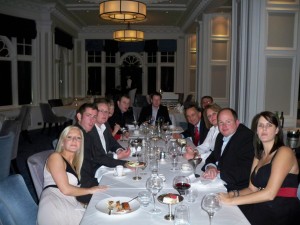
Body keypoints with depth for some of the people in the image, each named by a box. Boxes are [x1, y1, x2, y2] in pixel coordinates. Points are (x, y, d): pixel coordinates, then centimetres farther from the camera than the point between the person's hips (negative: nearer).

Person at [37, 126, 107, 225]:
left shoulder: (74, 163, 21)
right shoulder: (55, 157, -3)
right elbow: (65, 189, -12)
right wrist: (90, 190, -2)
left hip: (69, 205, 7)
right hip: (54, 206, -7)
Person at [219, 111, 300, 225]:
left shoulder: (284, 152, -9)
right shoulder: (258, 156, 15)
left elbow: (270, 193, -19)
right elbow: (252, 189, 11)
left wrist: (232, 200, -17)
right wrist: (233, 194, -9)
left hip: (283, 215, -6)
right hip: (262, 211, 6)